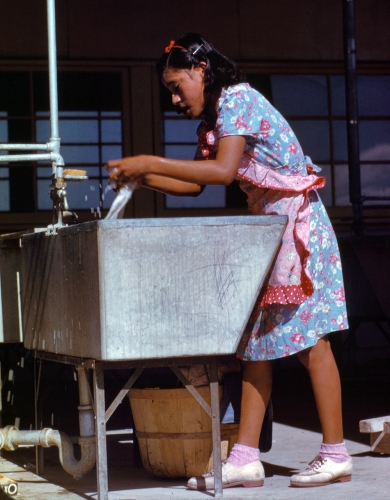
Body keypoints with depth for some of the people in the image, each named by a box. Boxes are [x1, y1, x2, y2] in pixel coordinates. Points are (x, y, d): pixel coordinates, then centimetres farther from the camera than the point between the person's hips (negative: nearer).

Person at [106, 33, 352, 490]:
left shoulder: (237, 99, -13)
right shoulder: (214, 119, 17)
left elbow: (222, 171, -26)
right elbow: (195, 184, 18)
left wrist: (149, 162, -24)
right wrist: (142, 178, 5)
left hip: (295, 226, -10)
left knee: (309, 339, -7)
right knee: (257, 341, 5)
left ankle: (335, 455, -1)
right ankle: (245, 458, 5)